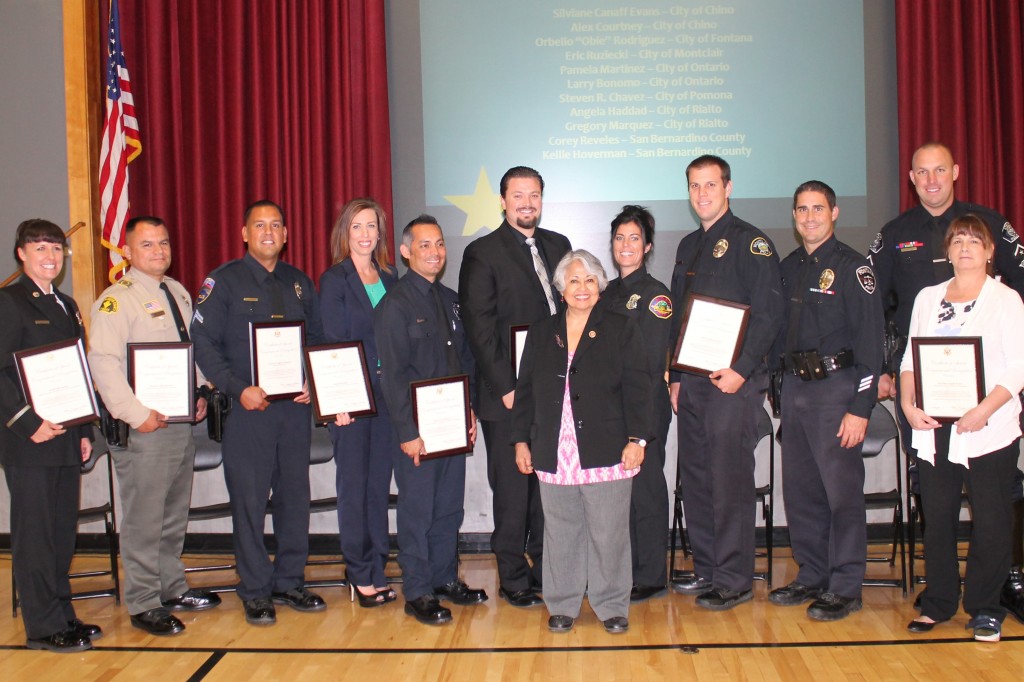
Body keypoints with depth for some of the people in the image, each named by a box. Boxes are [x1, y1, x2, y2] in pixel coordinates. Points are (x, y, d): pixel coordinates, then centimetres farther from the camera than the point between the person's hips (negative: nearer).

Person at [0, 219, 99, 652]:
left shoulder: (66, 305, 17)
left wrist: (84, 432, 14)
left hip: (65, 438, 7)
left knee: (63, 531, 12)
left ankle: (62, 616, 22)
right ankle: (43, 626, 9)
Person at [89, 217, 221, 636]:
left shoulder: (179, 294, 14)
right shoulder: (116, 300, -11)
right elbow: (102, 363, -19)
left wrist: (200, 393, 11)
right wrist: (136, 414, -22)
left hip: (182, 421, 8)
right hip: (143, 428, -8)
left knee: (175, 515, 17)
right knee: (144, 519, -1)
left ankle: (172, 589, 30)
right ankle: (143, 604, 11)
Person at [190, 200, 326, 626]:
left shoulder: (300, 283, 13)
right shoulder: (225, 281, 0)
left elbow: (318, 339, 16)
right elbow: (203, 342, -6)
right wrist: (238, 390, -16)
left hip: (295, 405, 4)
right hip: (248, 408, -4)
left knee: (295, 495, 9)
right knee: (249, 500, 0)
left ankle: (289, 582, 22)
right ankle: (256, 592, 12)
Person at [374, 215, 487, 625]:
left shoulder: (451, 300, 12)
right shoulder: (395, 304, -9)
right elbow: (392, 373, -13)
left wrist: (470, 410, 9)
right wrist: (408, 432, -16)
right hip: (418, 427, -6)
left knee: (450, 507, 14)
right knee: (417, 511, 2)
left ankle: (445, 579, 27)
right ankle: (417, 593, 13)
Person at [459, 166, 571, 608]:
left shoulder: (557, 245, 13)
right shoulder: (482, 254, -4)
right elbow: (480, 330, -9)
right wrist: (506, 388, -13)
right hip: (509, 396, -5)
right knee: (512, 490, 3)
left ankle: (546, 571, 24)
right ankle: (513, 580, 16)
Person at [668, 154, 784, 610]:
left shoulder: (750, 242, -5)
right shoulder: (689, 247, 18)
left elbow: (768, 313, -13)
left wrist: (742, 370, -19)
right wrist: (676, 377, 15)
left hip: (733, 381, -7)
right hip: (692, 381, 8)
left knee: (730, 480, -5)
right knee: (695, 478, 10)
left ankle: (734, 580, 4)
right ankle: (706, 569, 21)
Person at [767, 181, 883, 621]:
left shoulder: (851, 266, -6)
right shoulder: (788, 268, 14)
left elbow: (870, 339, -11)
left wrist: (860, 407, -16)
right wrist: (777, 382, 8)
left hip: (835, 389, -6)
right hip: (794, 387, 6)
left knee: (842, 490, -2)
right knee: (800, 490, 10)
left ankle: (845, 588, 8)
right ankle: (811, 577, 23)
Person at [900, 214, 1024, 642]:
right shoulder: (928, 298, 15)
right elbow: (910, 358, 13)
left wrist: (983, 411, -19)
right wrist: (909, 405, -4)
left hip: (988, 431, -3)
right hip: (933, 430, 4)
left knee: (989, 521, 1)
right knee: (936, 519, 8)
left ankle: (984, 610, 14)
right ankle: (938, 604, 20)